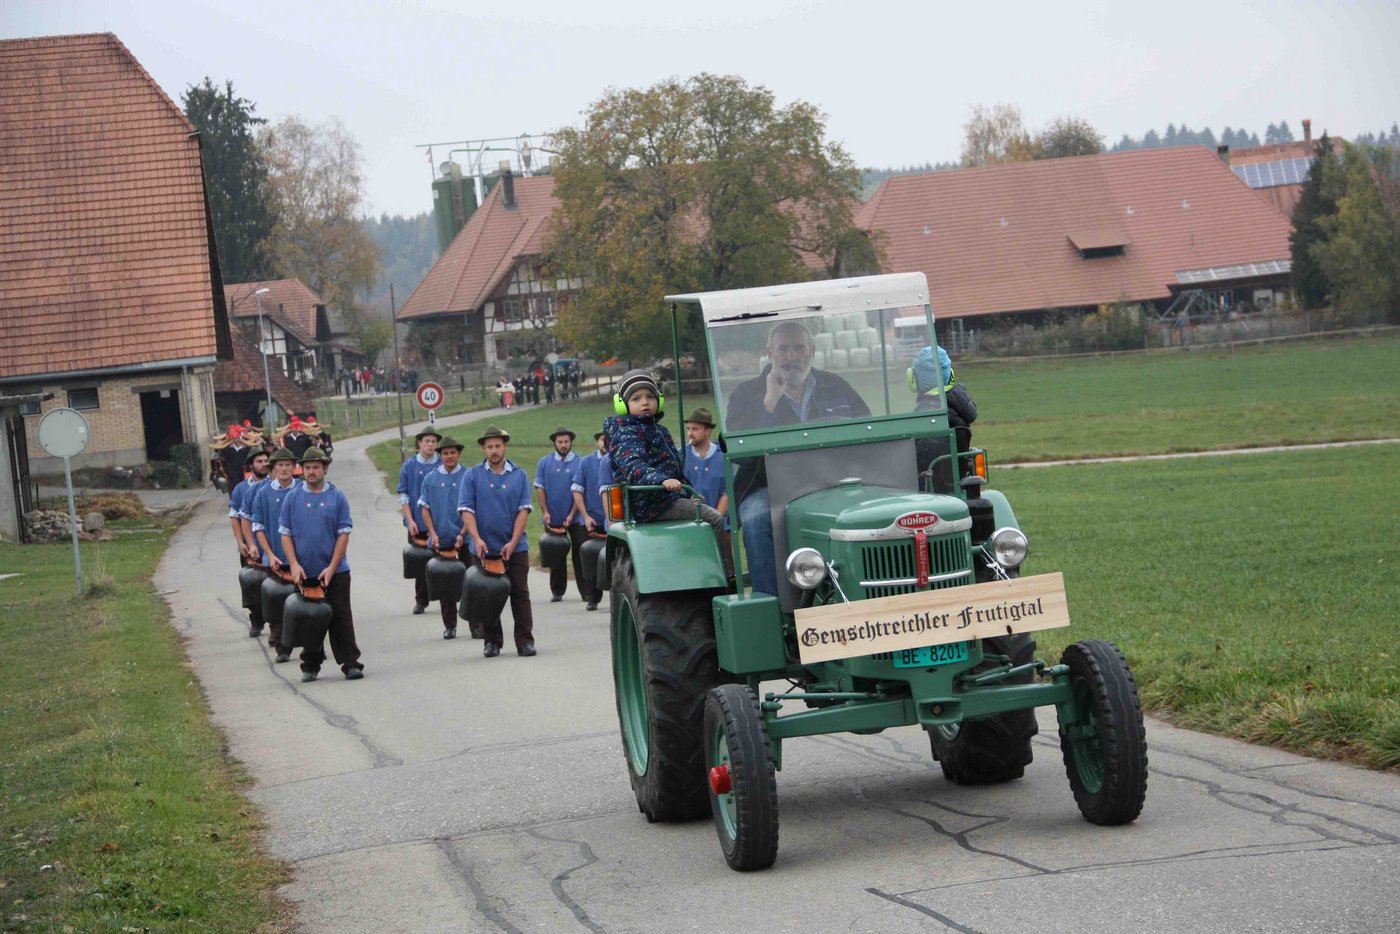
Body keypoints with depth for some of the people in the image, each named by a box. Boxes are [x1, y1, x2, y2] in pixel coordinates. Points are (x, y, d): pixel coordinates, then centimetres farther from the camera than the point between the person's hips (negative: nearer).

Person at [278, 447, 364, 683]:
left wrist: (331, 568, -10)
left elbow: (344, 534, -2)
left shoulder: (337, 497, 1)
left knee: (341, 618, -1)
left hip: (335, 572, -1)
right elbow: (285, 534, 4)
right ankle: (311, 665, 17)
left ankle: (350, 663, 2)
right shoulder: (292, 498, 4)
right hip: (304, 573, 1)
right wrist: (294, 565, -9)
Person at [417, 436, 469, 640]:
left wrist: (462, 534, -11)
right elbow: (425, 508, 7)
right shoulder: (431, 479, 7)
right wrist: (433, 533, -4)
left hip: (464, 540, -2)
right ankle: (449, 625, 14)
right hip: (440, 541, 2)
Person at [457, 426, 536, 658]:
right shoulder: (472, 476, 3)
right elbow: (466, 510, -3)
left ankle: (525, 640, 4)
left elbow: (523, 510, 0)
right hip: (484, 549, 0)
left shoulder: (519, 476, 5)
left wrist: (513, 543, -10)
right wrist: (477, 539, -16)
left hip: (515, 548, 0)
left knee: (520, 595, 0)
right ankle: (492, 641, 13)